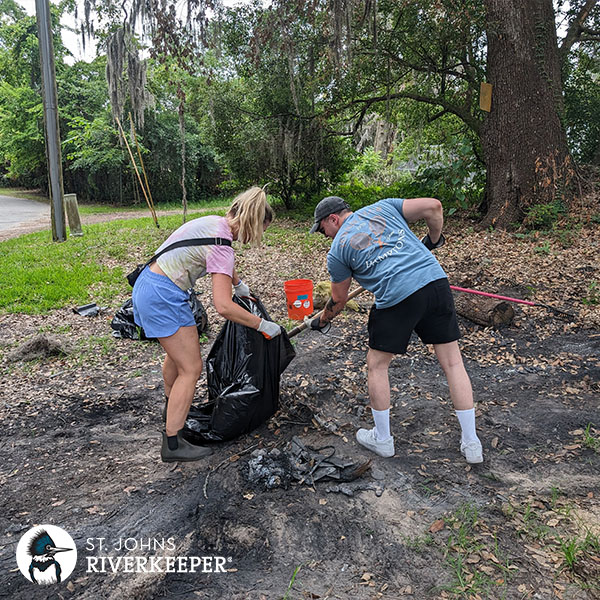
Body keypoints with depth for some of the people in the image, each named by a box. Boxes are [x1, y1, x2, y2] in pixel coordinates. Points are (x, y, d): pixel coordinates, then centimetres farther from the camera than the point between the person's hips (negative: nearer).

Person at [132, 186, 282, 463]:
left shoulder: (213, 222, 6)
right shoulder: (221, 245, -22)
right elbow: (223, 307, -28)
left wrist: (238, 283, 32)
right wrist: (263, 325, -18)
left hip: (147, 285, 10)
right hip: (163, 297, -10)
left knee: (176, 353, 28)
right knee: (191, 369, -2)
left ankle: (172, 406, 52)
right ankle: (173, 444, 6)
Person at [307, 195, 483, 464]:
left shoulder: (337, 250, 11)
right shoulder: (383, 206, 18)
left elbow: (338, 301, 19)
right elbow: (433, 206, 9)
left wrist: (319, 322, 38)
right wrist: (433, 240, 26)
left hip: (396, 298, -4)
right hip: (436, 280, 4)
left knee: (376, 365, 17)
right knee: (453, 362, 12)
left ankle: (382, 439, 28)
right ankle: (471, 444, 20)